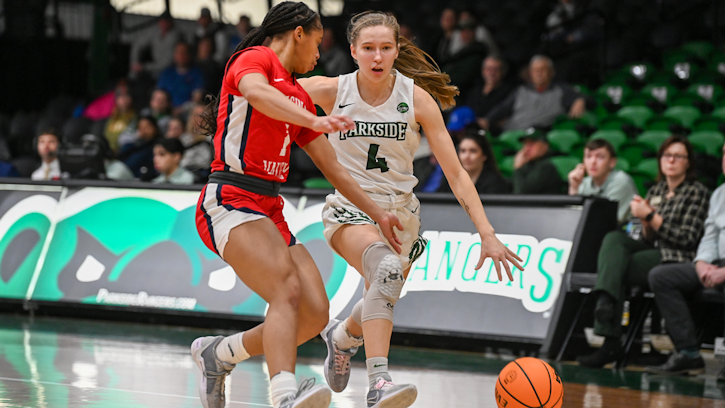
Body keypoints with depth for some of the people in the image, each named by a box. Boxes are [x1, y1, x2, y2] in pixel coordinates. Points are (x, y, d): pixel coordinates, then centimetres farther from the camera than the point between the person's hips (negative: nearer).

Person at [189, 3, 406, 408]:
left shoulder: (300, 97, 25)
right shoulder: (256, 57, 0)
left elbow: (333, 168, 31)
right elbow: (256, 91, -26)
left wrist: (378, 214, 31)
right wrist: (314, 120, -40)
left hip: (269, 210, 9)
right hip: (229, 203, -9)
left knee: (315, 314, -3)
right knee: (287, 290, -30)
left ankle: (217, 352, 16)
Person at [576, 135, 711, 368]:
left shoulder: (697, 193, 2)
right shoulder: (655, 191, 21)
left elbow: (688, 239, -8)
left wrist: (650, 216, -11)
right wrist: (645, 223, -3)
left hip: (677, 261, -6)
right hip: (653, 254, 6)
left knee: (616, 268, -26)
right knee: (614, 238, -23)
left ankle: (611, 342, -30)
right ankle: (606, 301, -41)